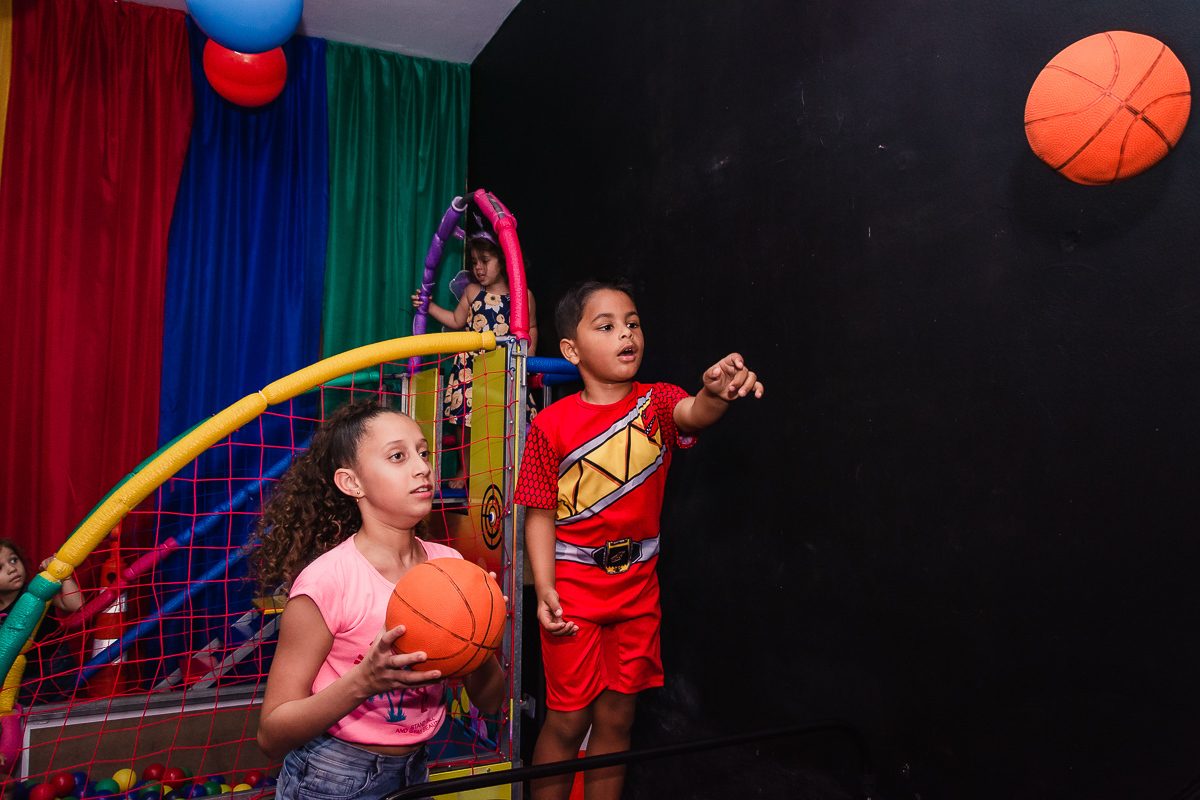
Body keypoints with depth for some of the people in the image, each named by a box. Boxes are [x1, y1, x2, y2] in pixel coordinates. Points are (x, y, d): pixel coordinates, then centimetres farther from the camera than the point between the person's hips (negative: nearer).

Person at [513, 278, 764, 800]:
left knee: (617, 717, 15)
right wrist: (544, 589, -14)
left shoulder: (657, 402, -3)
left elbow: (693, 414, -27)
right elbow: (541, 515, -5)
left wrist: (716, 393, -49)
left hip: (637, 587, 3)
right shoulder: (552, 425, -8)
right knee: (568, 718, 7)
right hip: (572, 589, -2)